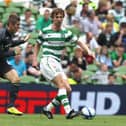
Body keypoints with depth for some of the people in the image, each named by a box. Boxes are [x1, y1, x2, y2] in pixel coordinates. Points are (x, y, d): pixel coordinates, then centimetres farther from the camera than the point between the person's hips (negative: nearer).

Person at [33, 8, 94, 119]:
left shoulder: (65, 32, 9)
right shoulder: (45, 31, 1)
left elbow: (78, 42, 9)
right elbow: (38, 45, 14)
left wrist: (88, 50, -7)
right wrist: (35, 59, 5)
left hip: (57, 64, 6)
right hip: (47, 61, -6)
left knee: (68, 89, -4)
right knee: (62, 84, -24)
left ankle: (47, 109, 10)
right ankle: (68, 111, -34)